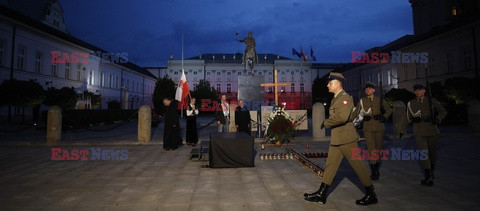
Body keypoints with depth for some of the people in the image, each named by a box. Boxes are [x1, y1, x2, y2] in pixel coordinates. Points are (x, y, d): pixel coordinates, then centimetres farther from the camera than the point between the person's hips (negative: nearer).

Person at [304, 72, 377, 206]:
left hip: (346, 138, -10)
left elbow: (342, 117, -30)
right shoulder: (336, 98, 15)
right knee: (330, 165, 10)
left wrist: (326, 123, -18)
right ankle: (321, 195, 16)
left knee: (358, 166, 2)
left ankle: (371, 195, 17)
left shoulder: (345, 97, -15)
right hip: (336, 138, 10)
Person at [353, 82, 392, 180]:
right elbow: (356, 113, 7)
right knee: (371, 149, -11)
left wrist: (384, 117, 3)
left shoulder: (379, 99, 6)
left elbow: (389, 109, 18)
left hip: (379, 126, 1)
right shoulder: (362, 100, 5)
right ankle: (374, 172, -6)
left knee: (378, 148, 9)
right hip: (368, 127, -1)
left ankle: (376, 169, 27)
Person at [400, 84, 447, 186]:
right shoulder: (411, 104, 6)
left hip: (432, 130, 0)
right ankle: (429, 177, -8)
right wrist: (403, 130, 17)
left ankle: (431, 171, 37)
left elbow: (443, 111, 10)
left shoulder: (432, 101, 2)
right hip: (419, 132, 0)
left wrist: (438, 119, -11)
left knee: (432, 152, 12)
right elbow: (407, 118, 14)